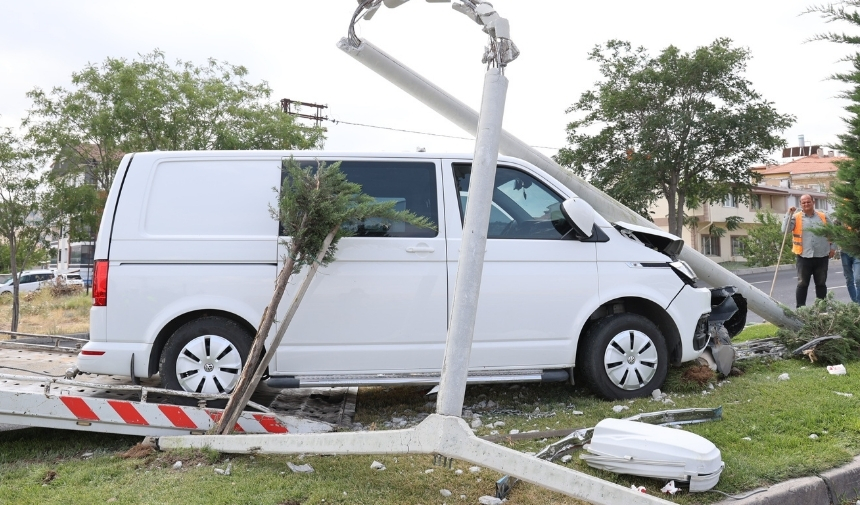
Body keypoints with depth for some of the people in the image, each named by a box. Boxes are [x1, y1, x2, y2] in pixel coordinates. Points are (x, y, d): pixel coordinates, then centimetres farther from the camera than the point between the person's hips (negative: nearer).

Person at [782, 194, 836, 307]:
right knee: (802, 284, 0)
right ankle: (800, 308, 5)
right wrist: (789, 214, -16)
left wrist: (832, 247, 6)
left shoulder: (823, 217, 7)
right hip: (804, 256, -2)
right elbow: (785, 230, -14)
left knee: (821, 283, 10)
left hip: (822, 256, 2)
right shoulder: (796, 217, 0)